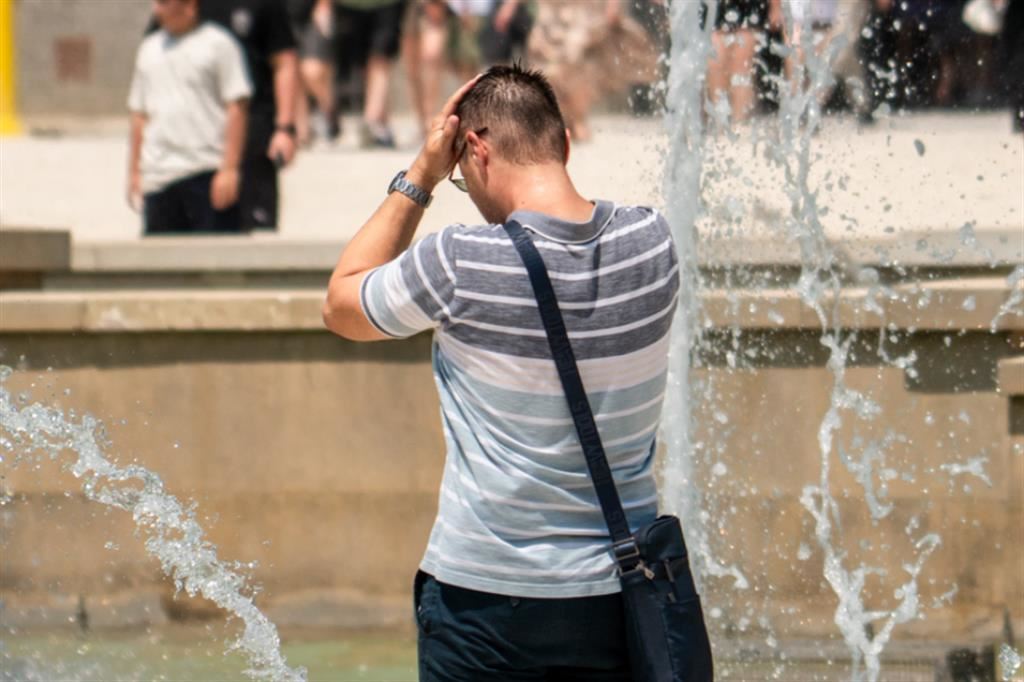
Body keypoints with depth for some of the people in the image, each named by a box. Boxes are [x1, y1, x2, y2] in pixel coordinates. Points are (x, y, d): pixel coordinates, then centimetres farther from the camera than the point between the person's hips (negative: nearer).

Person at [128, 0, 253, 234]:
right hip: (158, 177, 5)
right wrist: (134, 172, 15)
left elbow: (237, 107, -4)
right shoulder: (149, 49, 17)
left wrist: (229, 169, -11)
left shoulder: (217, 43, 0)